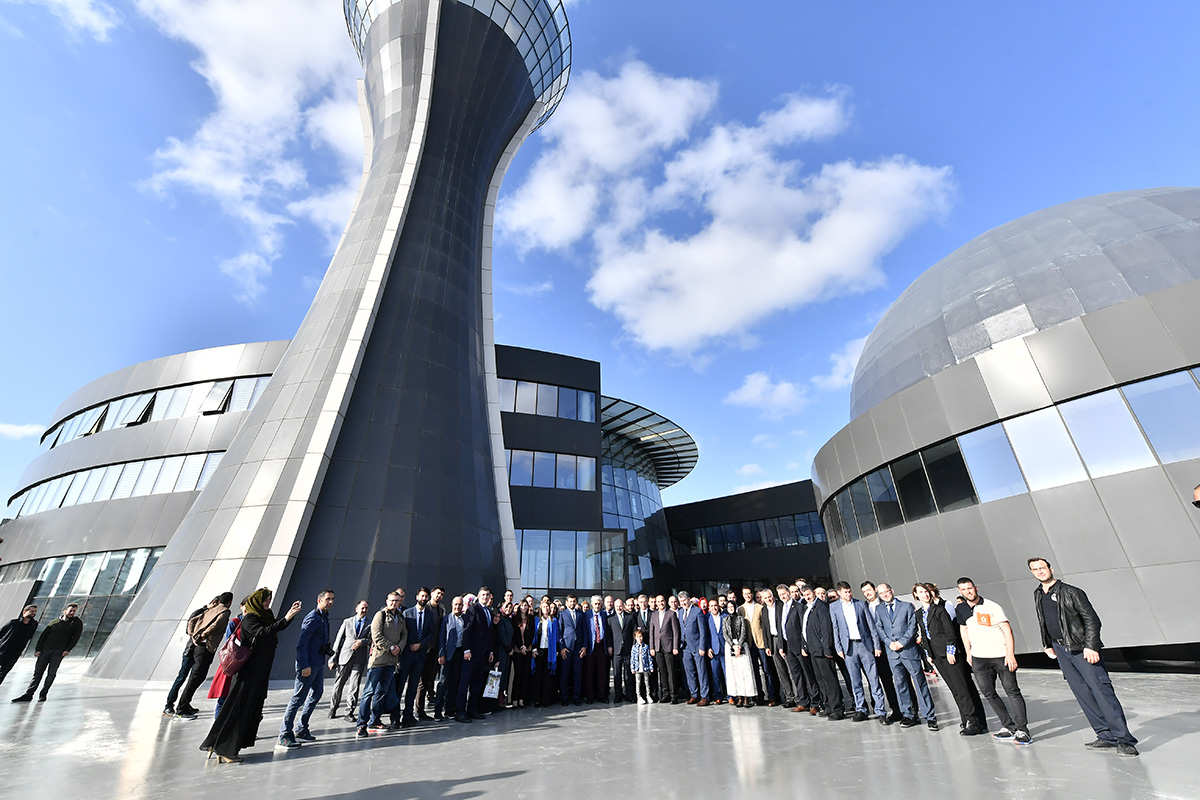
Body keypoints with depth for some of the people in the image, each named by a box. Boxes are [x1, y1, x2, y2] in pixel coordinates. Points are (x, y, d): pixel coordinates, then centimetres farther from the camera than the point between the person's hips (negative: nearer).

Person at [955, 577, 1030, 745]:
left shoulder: (991, 606, -9)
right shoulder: (961, 609, 5)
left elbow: (1007, 630, -10)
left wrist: (1010, 654, -17)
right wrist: (968, 653, 16)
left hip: (1001, 655, -5)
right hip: (979, 658, 5)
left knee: (1012, 691, -1)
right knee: (988, 693, 7)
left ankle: (1022, 730, 10)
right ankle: (1009, 726, 20)